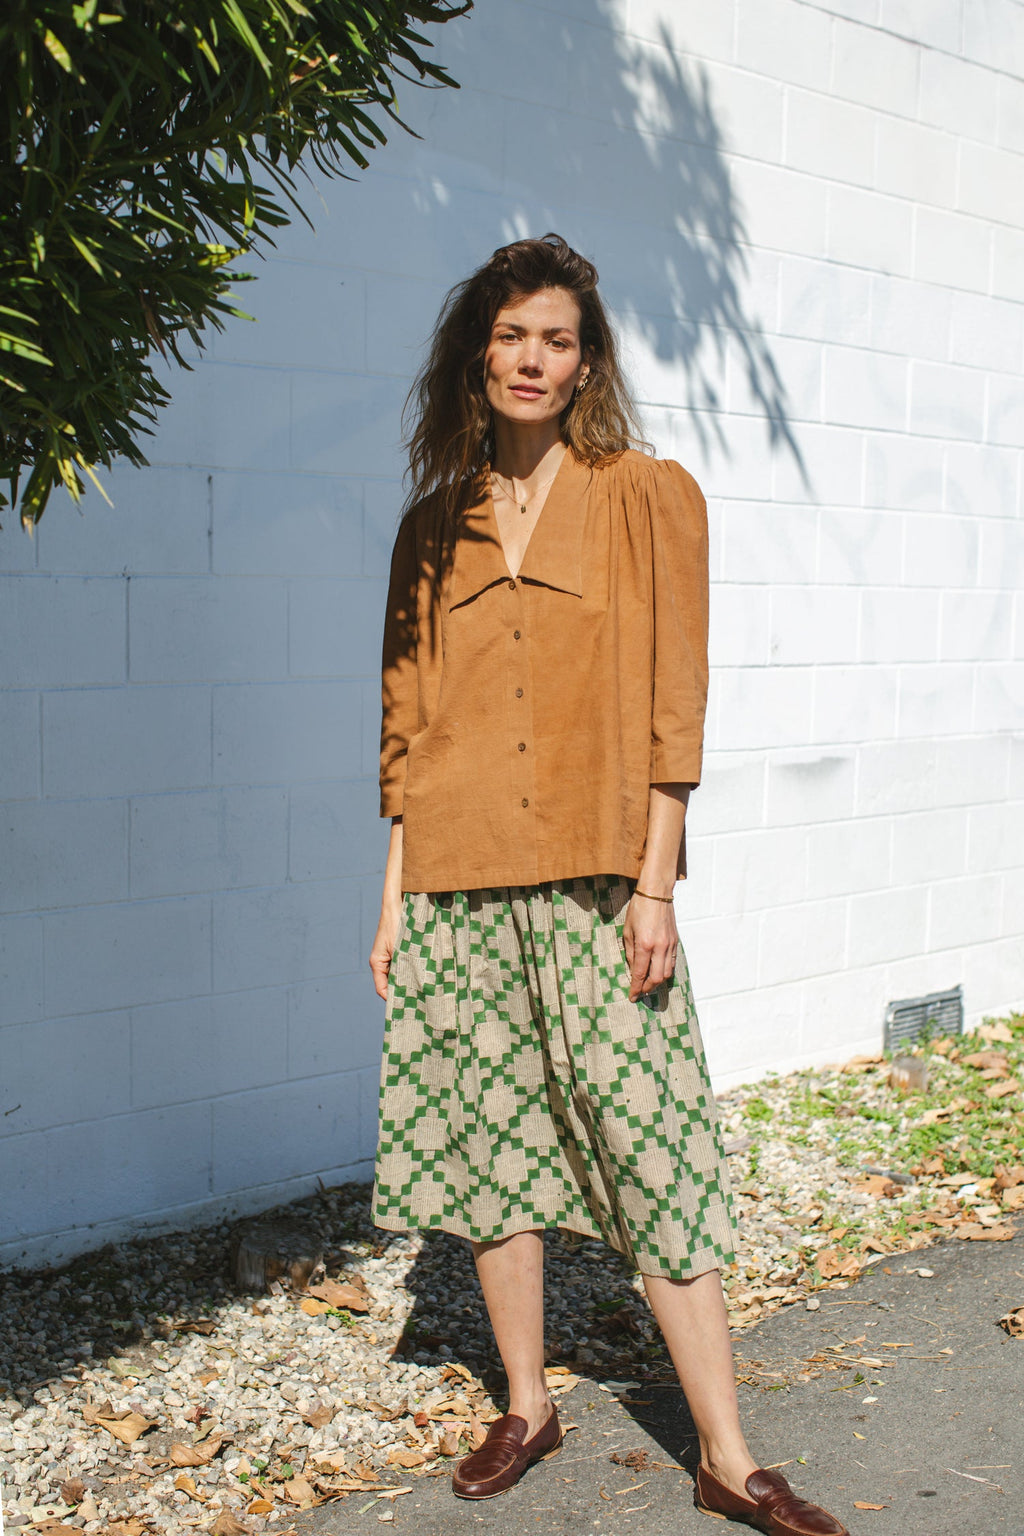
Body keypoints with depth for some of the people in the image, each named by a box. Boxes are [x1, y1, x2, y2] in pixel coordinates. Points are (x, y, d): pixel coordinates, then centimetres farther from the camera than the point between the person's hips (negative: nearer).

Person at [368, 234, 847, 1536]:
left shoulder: (649, 497, 1)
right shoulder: (436, 524, 11)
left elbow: (672, 707, -4)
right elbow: (409, 722, 11)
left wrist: (654, 890, -9)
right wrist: (395, 896, 7)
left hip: (593, 879, -4)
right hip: (458, 887, 4)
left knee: (647, 1146, -4)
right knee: (485, 1135, 9)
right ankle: (526, 1409, 27)